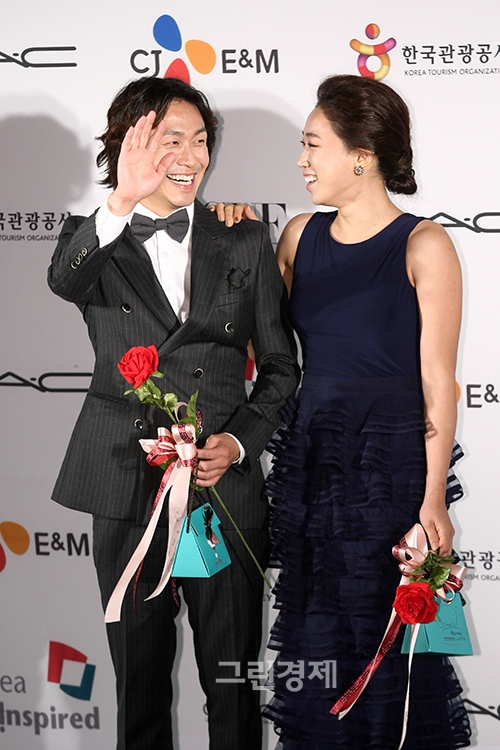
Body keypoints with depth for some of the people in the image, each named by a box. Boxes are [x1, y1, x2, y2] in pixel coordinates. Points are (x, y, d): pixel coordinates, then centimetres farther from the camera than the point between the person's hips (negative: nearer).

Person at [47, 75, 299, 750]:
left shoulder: (245, 244, 6)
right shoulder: (95, 241, 2)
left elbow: (282, 366, 9)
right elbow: (64, 279, -24)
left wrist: (238, 442, -8)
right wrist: (120, 205, -42)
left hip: (225, 487, 1)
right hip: (127, 491, 0)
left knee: (234, 680, 8)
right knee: (139, 678, 13)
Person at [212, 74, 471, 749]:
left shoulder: (423, 245, -9)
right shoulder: (302, 235, 8)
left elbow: (438, 379, -11)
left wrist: (434, 499, -15)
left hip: (393, 459, -5)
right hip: (309, 452, 5)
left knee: (386, 638, 4)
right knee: (314, 637, 13)